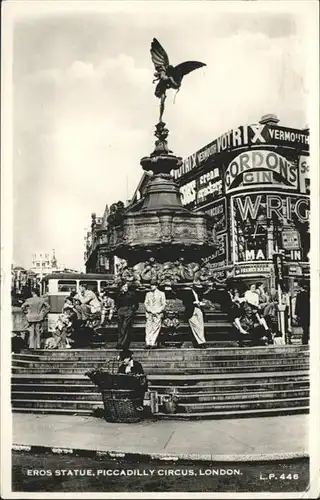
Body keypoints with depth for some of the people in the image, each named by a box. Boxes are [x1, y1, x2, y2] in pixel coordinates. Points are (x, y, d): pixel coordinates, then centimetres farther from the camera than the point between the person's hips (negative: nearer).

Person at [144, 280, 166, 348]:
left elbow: (163, 304, 5)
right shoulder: (148, 294, 17)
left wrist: (157, 311, -7)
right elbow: (146, 303, 10)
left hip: (158, 314, -2)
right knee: (148, 328, -8)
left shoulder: (161, 294, 10)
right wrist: (151, 310, -5)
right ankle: (148, 343, -12)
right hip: (149, 314, 2)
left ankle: (153, 343, -11)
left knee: (156, 328, -9)